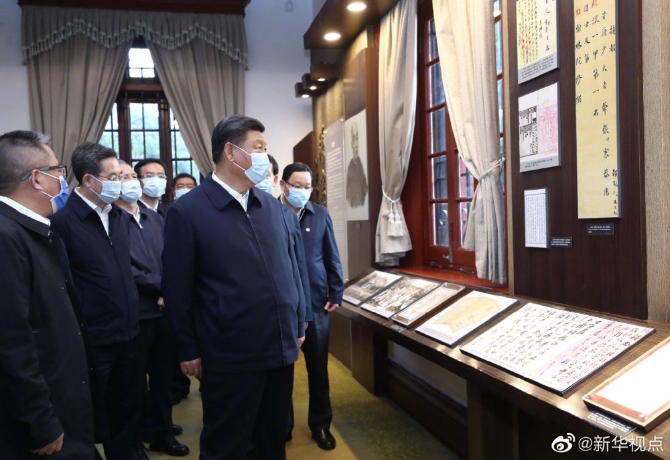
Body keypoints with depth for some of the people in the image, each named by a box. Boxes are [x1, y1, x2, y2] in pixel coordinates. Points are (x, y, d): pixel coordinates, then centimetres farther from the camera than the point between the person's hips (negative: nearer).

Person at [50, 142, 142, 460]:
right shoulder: (63, 222, -15)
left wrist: (131, 319, 13)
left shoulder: (121, 216, 6)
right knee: (91, 419, 12)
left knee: (127, 409, 20)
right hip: (91, 341, -6)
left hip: (127, 335, 6)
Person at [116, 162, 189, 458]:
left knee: (163, 376, 16)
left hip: (164, 309, 6)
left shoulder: (154, 217, 12)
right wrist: (160, 286, -12)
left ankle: (162, 432, 32)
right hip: (135, 313, -6)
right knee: (137, 380, 9)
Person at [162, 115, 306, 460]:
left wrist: (298, 325, 12)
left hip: (281, 348, 5)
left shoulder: (272, 206, 7)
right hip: (230, 357, -5)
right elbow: (177, 290, -6)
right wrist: (189, 351, -2)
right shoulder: (187, 211, -9)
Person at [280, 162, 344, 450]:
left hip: (315, 303, 2)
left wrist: (336, 294, 2)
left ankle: (320, 424, 28)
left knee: (318, 369, 11)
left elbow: (332, 258, 6)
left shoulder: (320, 214, 2)